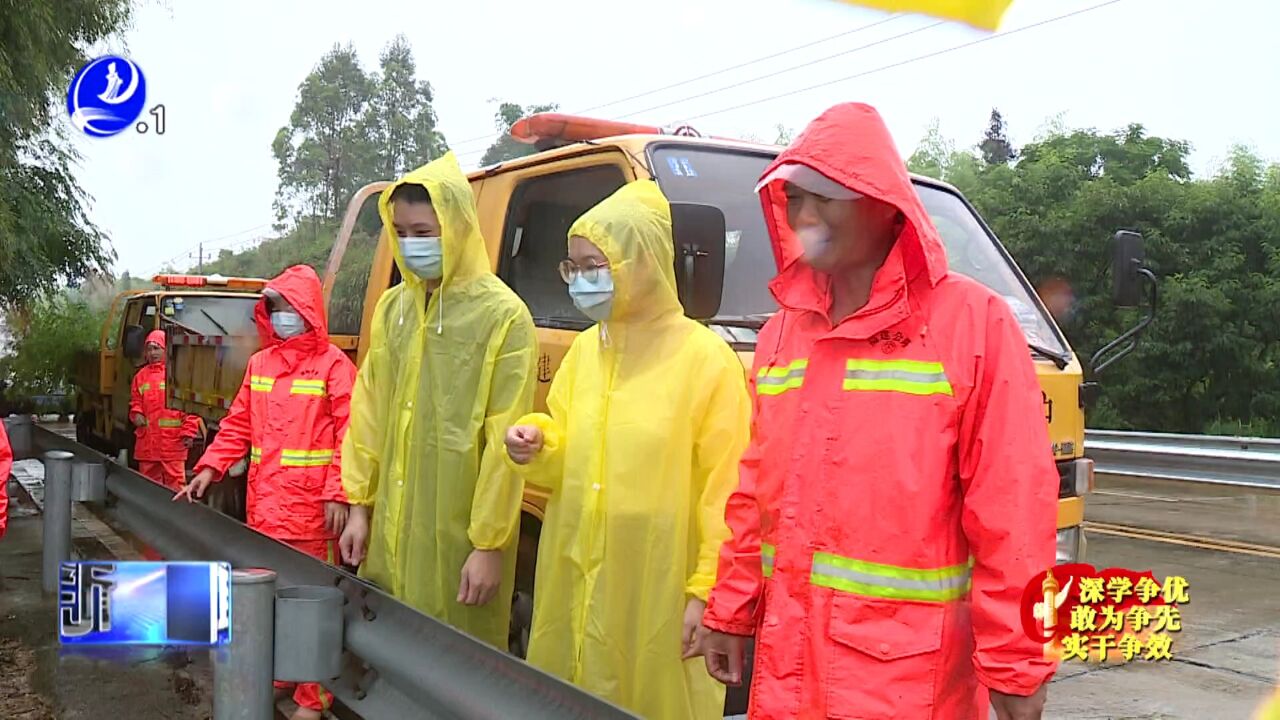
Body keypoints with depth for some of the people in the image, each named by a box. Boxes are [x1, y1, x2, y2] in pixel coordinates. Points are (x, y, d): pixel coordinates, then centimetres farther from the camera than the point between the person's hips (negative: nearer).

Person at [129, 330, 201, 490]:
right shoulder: (141, 375, 14)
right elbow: (135, 402, 24)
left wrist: (188, 433, -12)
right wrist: (136, 414, 2)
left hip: (172, 441, -6)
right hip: (147, 442, 6)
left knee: (175, 484, -6)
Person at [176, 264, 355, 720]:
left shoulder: (333, 364, -6)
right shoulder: (260, 363, 14)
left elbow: (350, 435, -12)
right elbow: (239, 424, 16)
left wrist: (338, 494, -18)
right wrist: (210, 468, 5)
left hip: (310, 507, -6)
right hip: (263, 504, 6)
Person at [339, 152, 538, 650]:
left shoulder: (502, 315, -10)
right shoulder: (393, 307, 9)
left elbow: (503, 442, -12)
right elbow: (368, 412, 13)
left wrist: (489, 545, -11)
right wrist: (360, 505, 11)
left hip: (459, 535, -6)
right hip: (391, 529, 6)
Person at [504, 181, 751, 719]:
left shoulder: (704, 357, -10)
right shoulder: (585, 350, 10)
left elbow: (725, 489, -11)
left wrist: (707, 590, -13)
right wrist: (537, 446, -4)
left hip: (658, 589, -6)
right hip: (574, 580, 6)